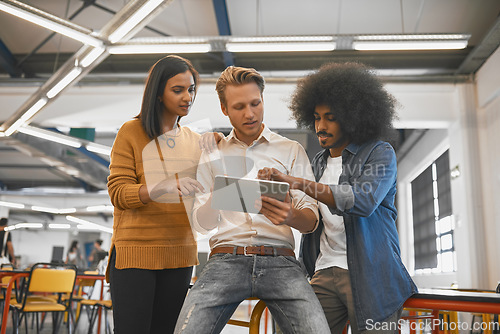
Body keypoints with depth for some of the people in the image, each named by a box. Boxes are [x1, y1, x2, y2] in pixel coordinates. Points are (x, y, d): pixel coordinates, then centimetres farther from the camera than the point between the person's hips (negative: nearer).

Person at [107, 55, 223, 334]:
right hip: (135, 251, -4)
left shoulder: (194, 140, 12)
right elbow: (118, 192, -9)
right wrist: (161, 187, -27)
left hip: (179, 254, 4)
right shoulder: (132, 132, -2)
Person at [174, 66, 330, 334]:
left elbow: (311, 221, 7)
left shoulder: (291, 151, 14)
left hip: (280, 261, 0)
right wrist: (215, 198, -15)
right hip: (226, 259, 1)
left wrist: (289, 217, -18)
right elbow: (202, 224, 8)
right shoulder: (212, 155, 16)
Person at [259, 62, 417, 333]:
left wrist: (297, 183, -25)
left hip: (369, 275, -4)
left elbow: (363, 201, -21)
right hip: (324, 275, 5)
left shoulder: (379, 153, -2)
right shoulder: (319, 162, 17)